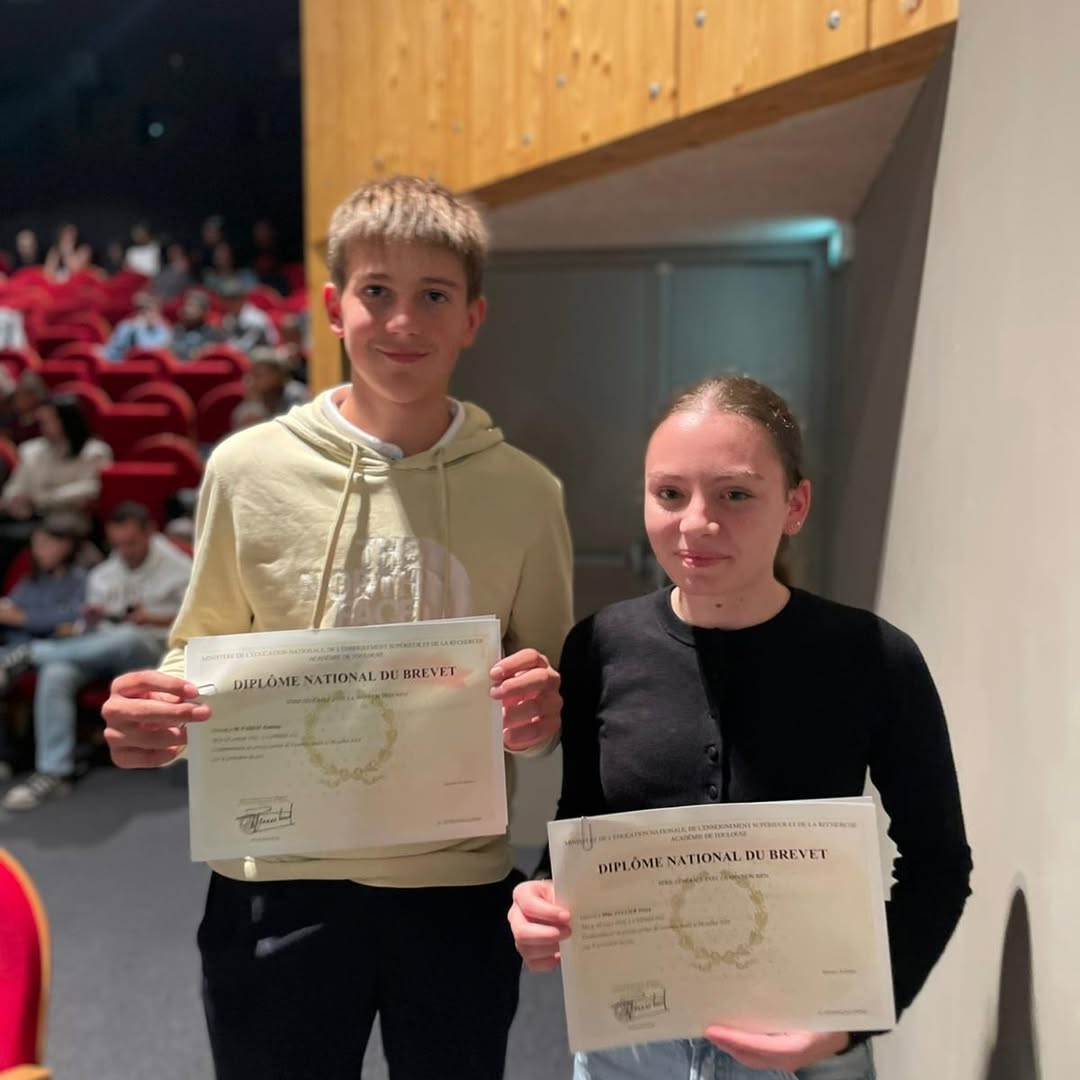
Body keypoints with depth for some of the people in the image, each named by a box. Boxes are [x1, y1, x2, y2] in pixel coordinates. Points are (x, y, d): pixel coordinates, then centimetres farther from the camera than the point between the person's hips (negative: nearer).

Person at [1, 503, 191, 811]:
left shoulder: (179, 569, 5)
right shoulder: (101, 575, 17)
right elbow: (87, 633, 17)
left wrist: (155, 619, -14)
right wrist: (89, 622, -7)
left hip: (150, 651, -4)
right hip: (98, 652, 4)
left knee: (127, 636, -41)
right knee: (55, 674, -30)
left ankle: (29, 654, -28)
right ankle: (53, 773, -29)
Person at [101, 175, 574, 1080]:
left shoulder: (526, 491, -3)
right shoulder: (248, 468, -4)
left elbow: (550, 712, 6)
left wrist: (540, 716, -16)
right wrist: (152, 716, -15)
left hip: (459, 885, 1)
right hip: (276, 884, 0)